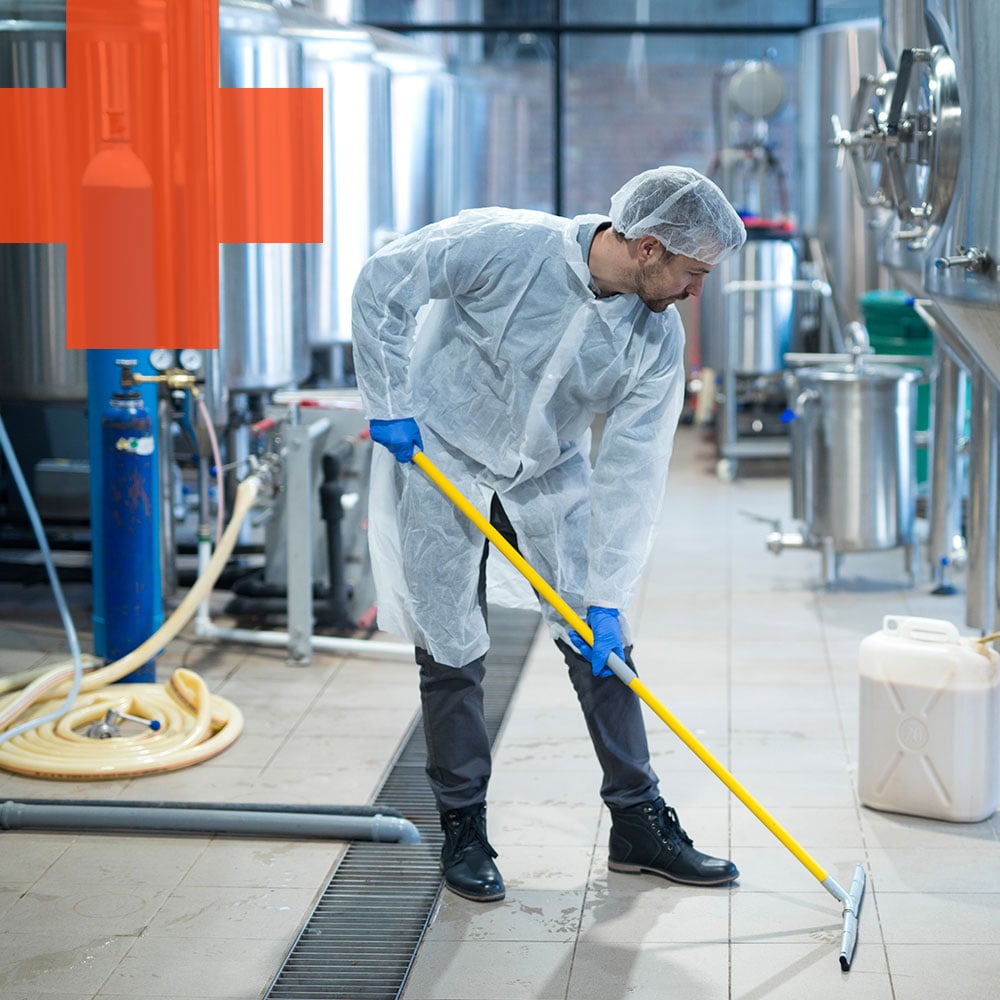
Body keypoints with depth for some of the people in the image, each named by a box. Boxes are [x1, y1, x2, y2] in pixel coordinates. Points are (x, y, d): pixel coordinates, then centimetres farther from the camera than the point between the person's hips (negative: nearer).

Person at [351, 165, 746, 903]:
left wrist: (607, 597, -17)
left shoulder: (659, 338, -15)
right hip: (439, 452, -4)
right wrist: (389, 404, -17)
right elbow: (382, 285, -17)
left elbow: (632, 471, -15)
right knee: (451, 649, -1)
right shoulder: (506, 245, -28)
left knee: (601, 643, 2)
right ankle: (463, 829, 15)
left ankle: (639, 823, 15)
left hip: (550, 469, 4)